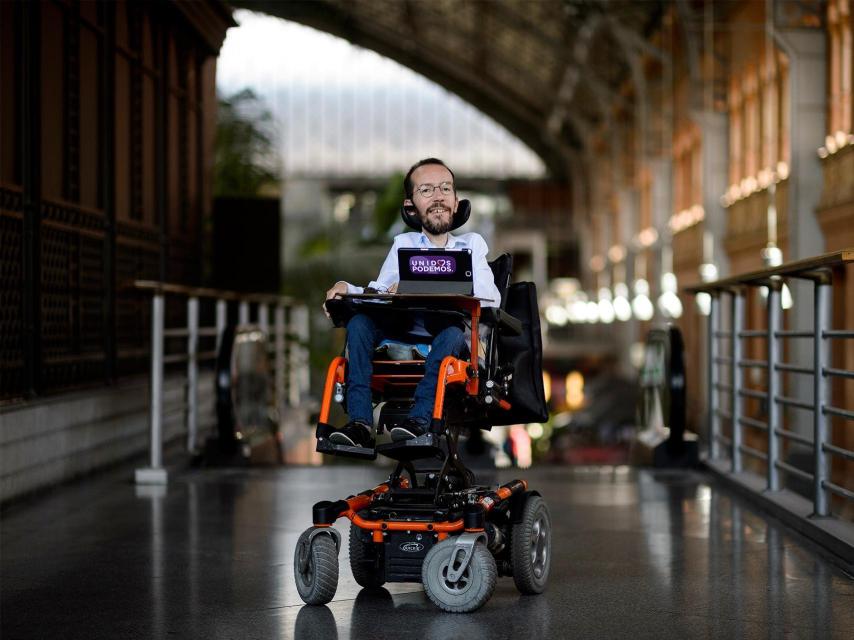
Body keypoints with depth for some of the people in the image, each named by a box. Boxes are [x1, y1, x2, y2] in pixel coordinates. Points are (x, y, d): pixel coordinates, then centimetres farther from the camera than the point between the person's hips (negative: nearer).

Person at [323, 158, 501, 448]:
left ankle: (419, 419, -45)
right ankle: (361, 422, -35)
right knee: (359, 321, -25)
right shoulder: (403, 243, 24)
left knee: (453, 333, -35)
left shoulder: (471, 243, 16)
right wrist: (346, 288, -11)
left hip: (442, 340, -2)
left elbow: (490, 297, -3)